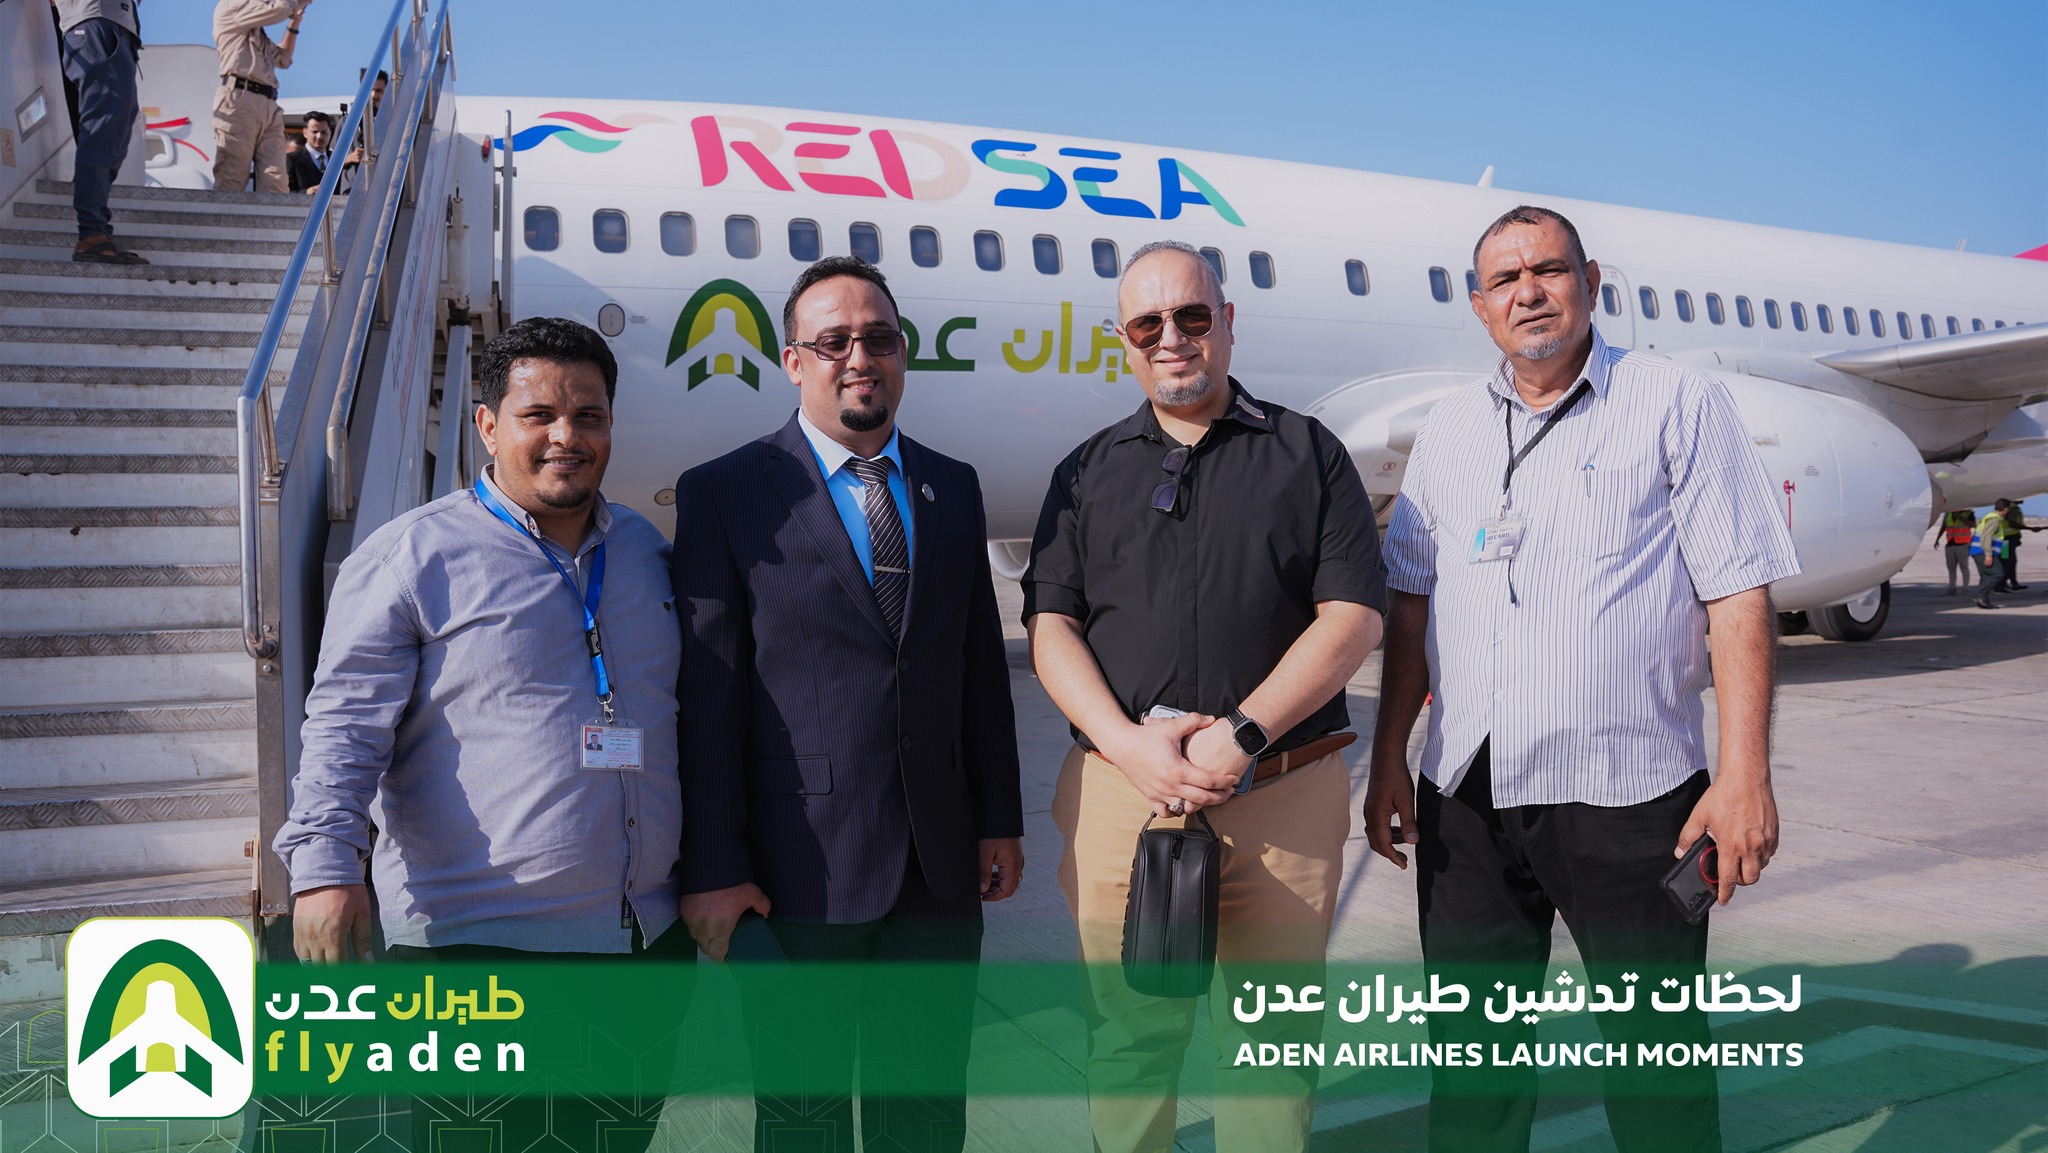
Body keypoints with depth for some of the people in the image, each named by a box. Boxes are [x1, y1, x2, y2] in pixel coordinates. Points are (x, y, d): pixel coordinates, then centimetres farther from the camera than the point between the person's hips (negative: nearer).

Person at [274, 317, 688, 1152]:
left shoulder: (647, 550, 12)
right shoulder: (412, 554, -5)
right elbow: (346, 725, -8)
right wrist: (326, 867, -22)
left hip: (649, 941, 5)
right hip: (475, 942, -5)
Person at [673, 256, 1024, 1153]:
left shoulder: (953, 489, 10)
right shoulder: (724, 493, -4)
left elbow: (981, 663, 11)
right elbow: (706, 691, -7)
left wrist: (1000, 819, 9)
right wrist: (713, 869, -9)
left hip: (942, 865, 4)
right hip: (799, 872, -4)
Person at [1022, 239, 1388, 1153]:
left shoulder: (1309, 453, 9)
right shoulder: (1088, 472, 14)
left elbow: (1352, 618, -1)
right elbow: (1050, 627, 5)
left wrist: (1240, 737, -13)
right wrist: (1129, 743, -11)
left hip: (1283, 797, -1)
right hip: (1118, 793, 1)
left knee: (1271, 1041, 8)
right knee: (1128, 1037, 10)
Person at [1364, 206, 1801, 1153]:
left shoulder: (1678, 405, 0)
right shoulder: (1450, 427, 11)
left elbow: (1740, 599, -5)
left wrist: (1745, 777, -12)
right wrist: (1389, 761, 9)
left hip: (1629, 793, -3)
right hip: (1466, 793, 4)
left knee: (1655, 1065, 9)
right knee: (1470, 1057, 15)